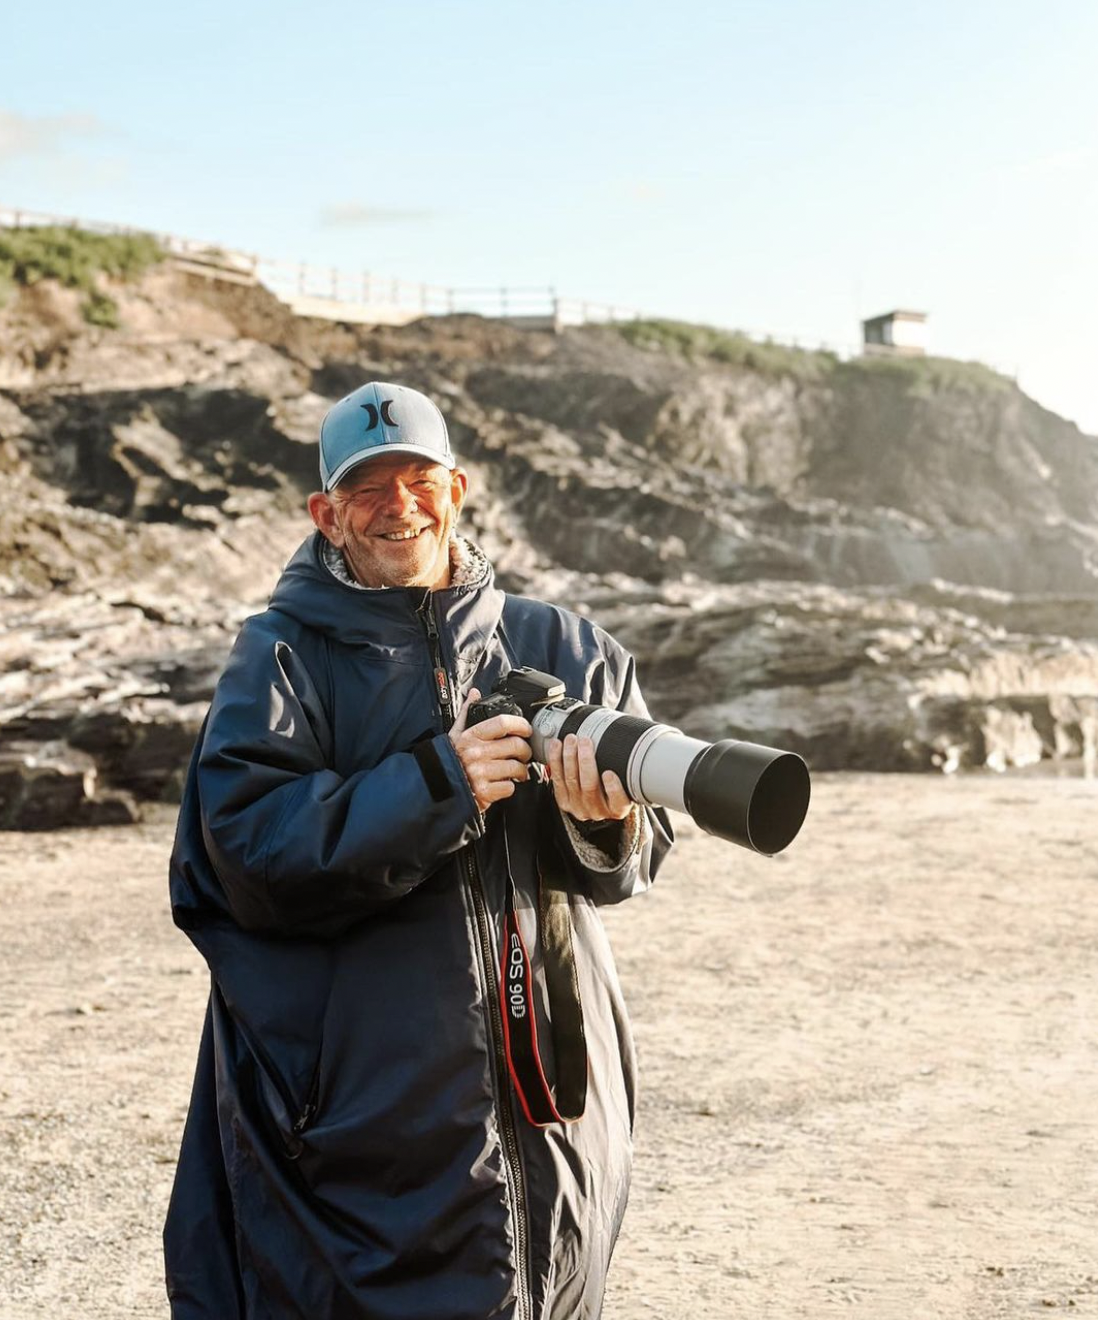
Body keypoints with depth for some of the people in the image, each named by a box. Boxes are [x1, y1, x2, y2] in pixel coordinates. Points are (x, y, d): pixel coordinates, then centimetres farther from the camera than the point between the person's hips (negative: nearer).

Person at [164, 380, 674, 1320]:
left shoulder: (559, 646, 8)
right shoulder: (282, 658, -2)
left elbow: (639, 853, 4)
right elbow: (248, 843, -15)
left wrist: (607, 823, -20)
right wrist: (438, 786, -21)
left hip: (552, 1082, 4)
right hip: (362, 1092, -3)